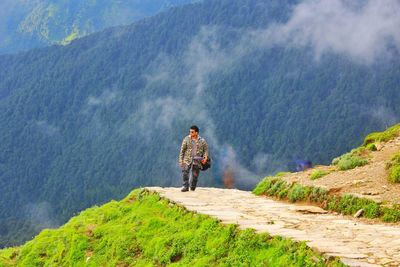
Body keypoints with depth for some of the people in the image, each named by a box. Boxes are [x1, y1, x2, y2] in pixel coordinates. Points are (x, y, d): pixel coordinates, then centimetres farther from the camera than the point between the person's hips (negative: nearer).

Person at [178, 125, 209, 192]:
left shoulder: (202, 141, 3)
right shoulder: (186, 139, 2)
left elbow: (206, 149, 12)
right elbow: (182, 150, 4)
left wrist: (205, 157, -7)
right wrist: (181, 160, -1)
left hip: (197, 161, 1)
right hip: (187, 159, -1)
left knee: (195, 175, 3)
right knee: (185, 171, -18)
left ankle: (193, 188, 18)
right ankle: (185, 186, -13)